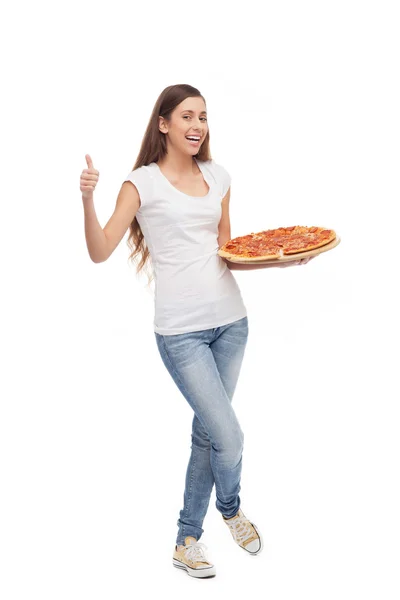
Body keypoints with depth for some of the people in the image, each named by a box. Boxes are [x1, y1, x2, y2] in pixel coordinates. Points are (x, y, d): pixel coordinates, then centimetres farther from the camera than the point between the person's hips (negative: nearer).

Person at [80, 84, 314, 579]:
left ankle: (187, 539, 29)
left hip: (230, 321, 5)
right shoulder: (142, 182, -3)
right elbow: (100, 252, -9)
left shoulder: (217, 177, 11)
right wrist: (88, 200, -23)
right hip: (181, 330, -5)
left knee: (207, 432, 12)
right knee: (229, 437, -7)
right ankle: (231, 509, 28)